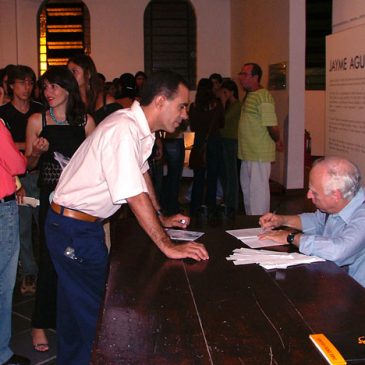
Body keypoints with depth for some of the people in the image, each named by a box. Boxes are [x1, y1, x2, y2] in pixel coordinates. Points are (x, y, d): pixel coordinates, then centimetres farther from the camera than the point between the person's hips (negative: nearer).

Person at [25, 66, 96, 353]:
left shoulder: (85, 121, 3)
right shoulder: (37, 121, 3)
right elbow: (28, 164, 8)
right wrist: (38, 151, -12)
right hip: (50, 198, -1)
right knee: (50, 259, -1)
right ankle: (40, 325, 13)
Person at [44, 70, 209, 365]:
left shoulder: (141, 128, 3)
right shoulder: (123, 130, -27)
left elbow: (142, 172, 17)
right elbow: (135, 196, -30)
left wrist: (161, 218, 17)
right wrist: (168, 246, -28)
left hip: (88, 223, 10)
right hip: (73, 227, -10)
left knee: (78, 304, 20)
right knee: (91, 309, -2)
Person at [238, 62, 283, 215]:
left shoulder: (263, 97, -18)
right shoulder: (249, 96, 14)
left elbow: (272, 126, -21)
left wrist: (277, 141, -4)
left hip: (259, 155, -10)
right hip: (247, 153, 10)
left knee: (258, 189, -3)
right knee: (247, 188, 18)